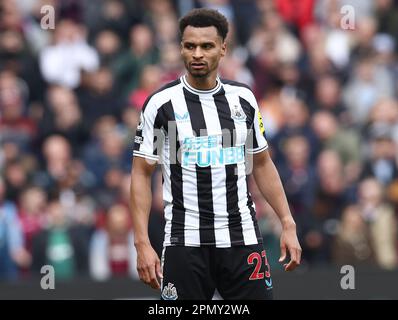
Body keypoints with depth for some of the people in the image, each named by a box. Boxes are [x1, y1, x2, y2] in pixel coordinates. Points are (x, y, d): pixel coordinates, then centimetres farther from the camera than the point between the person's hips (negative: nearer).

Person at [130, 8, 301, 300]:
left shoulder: (244, 99, 7)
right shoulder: (161, 103, -3)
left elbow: (262, 164, 16)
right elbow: (141, 174, -2)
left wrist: (288, 224, 7)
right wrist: (142, 244, -11)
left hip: (242, 240, 3)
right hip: (185, 241, -3)